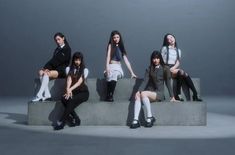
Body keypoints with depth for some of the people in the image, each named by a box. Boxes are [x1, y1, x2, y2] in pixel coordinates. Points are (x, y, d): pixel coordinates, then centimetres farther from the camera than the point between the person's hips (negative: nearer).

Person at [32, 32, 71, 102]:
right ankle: (47, 94, -25)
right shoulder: (57, 49, 21)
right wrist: (46, 67, -9)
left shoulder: (67, 49, -1)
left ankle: (39, 95, -32)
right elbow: (53, 60, 10)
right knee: (41, 72, -19)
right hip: (55, 68, 7)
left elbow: (61, 61, -10)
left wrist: (47, 68, -13)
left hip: (62, 70, -7)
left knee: (46, 73, -30)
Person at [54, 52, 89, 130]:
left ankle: (61, 122, -31)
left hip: (83, 92, -4)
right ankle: (76, 119, -22)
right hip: (74, 92, 4)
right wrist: (68, 89, -23)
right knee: (64, 99, -28)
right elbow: (69, 80, -2)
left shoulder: (84, 69, 1)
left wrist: (70, 89, -27)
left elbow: (80, 81, -12)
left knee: (72, 101, -33)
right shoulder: (71, 69, 13)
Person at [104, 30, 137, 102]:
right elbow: (108, 56, -7)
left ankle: (110, 96, -35)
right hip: (111, 66, -2)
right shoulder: (110, 45, 10)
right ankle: (109, 96, -34)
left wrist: (132, 72, 7)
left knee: (115, 74, -36)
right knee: (111, 75, -39)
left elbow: (126, 61, 14)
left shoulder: (121, 47, 19)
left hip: (118, 67, 2)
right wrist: (107, 67, -26)